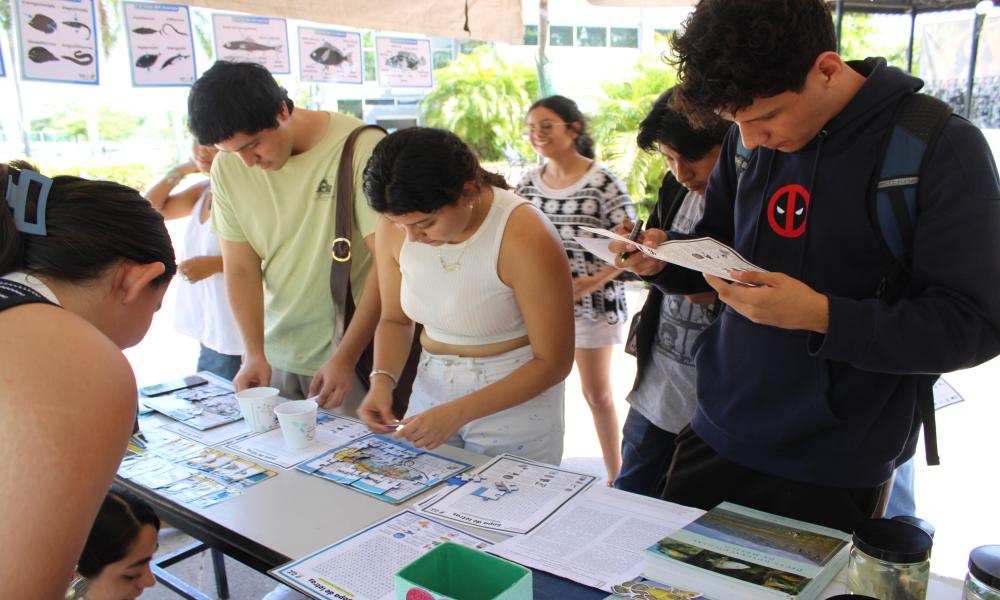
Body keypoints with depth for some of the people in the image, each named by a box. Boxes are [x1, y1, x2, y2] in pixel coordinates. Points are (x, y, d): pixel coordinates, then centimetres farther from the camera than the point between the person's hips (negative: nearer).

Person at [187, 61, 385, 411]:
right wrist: (254, 354, -10)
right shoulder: (228, 167, 0)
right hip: (276, 353, 4)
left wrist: (346, 357, -18)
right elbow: (240, 268, 2)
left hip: (355, 346, -4)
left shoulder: (360, 148, -15)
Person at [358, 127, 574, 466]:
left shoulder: (525, 236, -25)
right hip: (431, 386, 5)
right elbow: (395, 319, 6)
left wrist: (459, 412, -24)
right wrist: (382, 379, -13)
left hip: (515, 398, -4)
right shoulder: (395, 227, -10)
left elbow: (554, 362, -19)